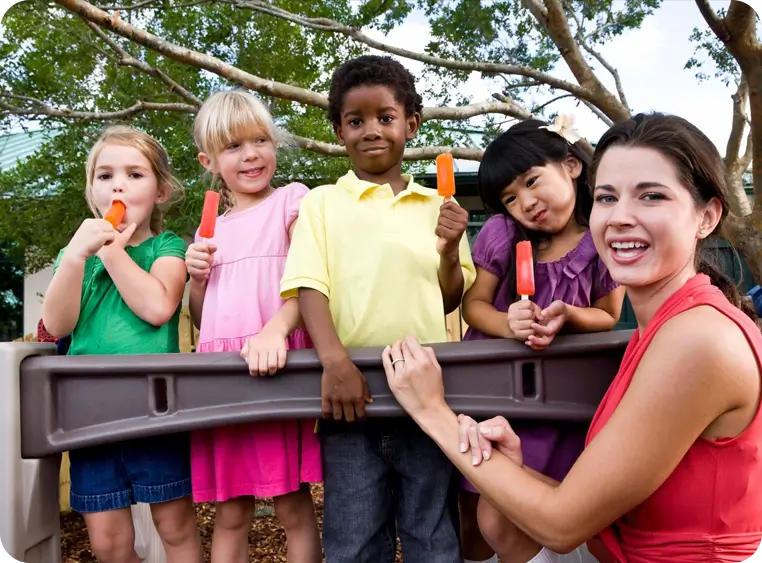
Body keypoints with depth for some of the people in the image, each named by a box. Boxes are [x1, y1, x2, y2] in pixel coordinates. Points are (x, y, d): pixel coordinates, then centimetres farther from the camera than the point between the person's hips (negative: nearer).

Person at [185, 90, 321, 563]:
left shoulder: (291, 200, 4)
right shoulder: (212, 229, 18)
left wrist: (275, 329, -26)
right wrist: (198, 277, 2)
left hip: (277, 367, -4)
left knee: (293, 505, 2)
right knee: (230, 513, 10)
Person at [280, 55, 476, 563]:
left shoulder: (436, 206, 11)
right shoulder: (322, 203, 5)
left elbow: (450, 300, 12)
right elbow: (309, 286, -5)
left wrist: (449, 250, -7)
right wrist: (335, 361, -20)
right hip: (352, 391, -1)